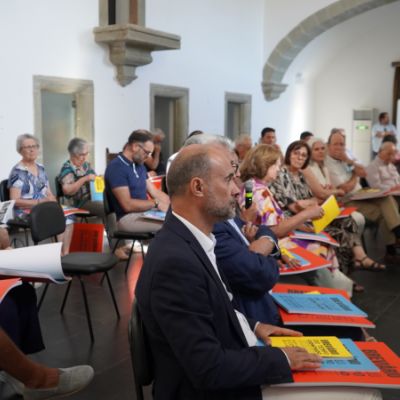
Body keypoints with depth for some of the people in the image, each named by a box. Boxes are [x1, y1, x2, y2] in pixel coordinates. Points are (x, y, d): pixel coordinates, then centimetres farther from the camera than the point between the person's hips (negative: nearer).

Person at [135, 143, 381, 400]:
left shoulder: (187, 240, 1)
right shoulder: (175, 261, -29)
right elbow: (209, 369, -27)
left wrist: (252, 326, 5)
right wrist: (279, 358, -16)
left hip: (236, 371, 9)